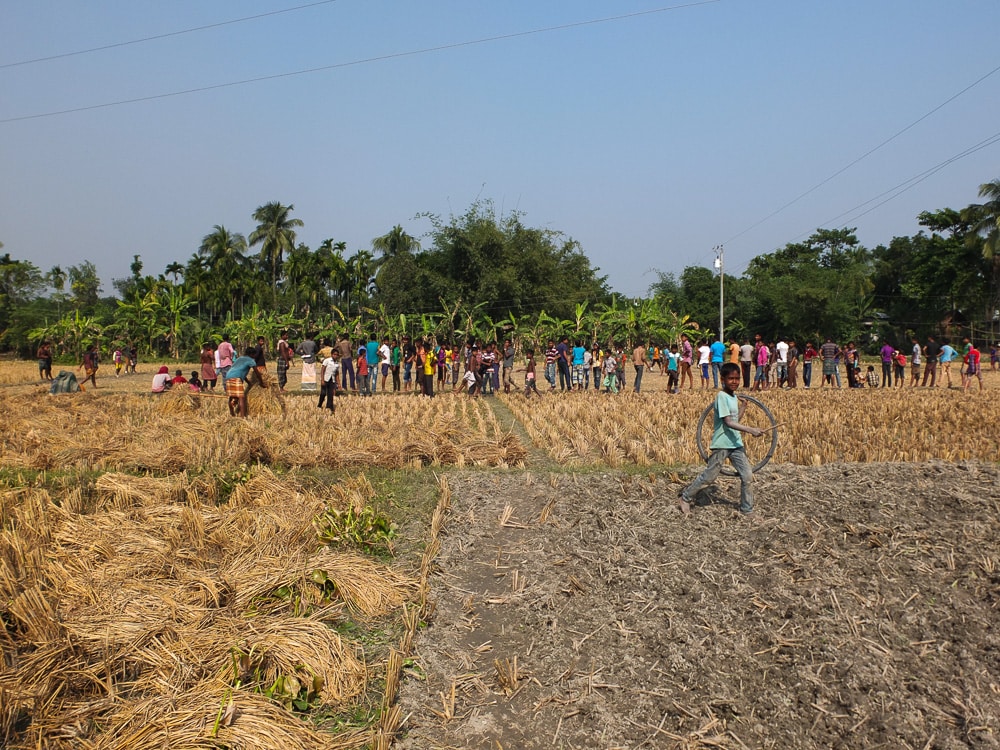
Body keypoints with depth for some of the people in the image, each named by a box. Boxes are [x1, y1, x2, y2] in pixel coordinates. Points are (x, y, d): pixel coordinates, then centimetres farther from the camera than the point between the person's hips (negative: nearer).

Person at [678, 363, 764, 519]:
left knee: (748, 476, 2)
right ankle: (686, 498, 18)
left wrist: (743, 407, 10)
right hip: (721, 444, -7)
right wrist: (750, 430, -29)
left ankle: (747, 511, 13)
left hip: (736, 443, 8)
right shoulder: (722, 396, -14)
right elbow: (728, 422, -22)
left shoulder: (734, 397, 11)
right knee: (709, 476, 0)